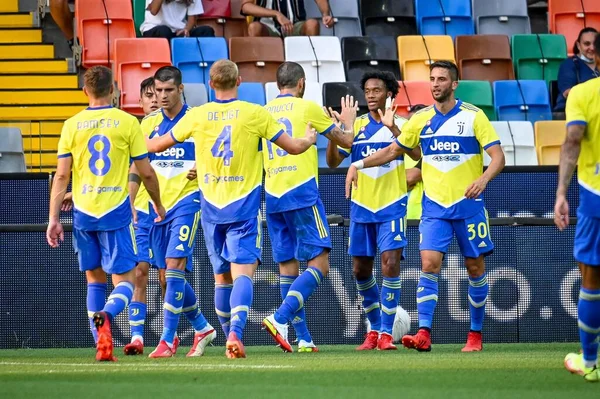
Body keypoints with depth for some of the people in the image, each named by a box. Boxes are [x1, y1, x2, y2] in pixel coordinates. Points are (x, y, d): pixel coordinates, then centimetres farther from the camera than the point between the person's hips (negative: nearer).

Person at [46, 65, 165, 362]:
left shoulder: (72, 125, 4)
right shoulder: (127, 122, -2)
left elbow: (61, 175, 1)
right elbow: (146, 173, 0)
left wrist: (54, 218, 4)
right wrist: (158, 205, 17)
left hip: (83, 213, 3)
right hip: (115, 212, -3)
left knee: (94, 279, 14)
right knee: (124, 280, 1)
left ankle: (102, 346, 9)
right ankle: (106, 315, -31)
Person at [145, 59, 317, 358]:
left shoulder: (197, 116, 1)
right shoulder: (254, 114, -5)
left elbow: (159, 145, 14)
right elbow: (293, 147, 0)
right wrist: (309, 139, 23)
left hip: (211, 208, 3)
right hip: (243, 208, -3)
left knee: (222, 277, 15)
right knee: (243, 273, -10)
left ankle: (229, 335, 22)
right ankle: (236, 332, -30)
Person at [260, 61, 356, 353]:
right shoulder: (307, 107, 0)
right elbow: (346, 141, 9)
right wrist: (348, 121, 30)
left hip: (272, 197, 6)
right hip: (301, 193, -6)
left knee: (287, 266, 9)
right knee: (319, 263, -5)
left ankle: (303, 338, 7)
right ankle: (280, 318, -22)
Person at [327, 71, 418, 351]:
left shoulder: (400, 125, -2)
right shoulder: (356, 126, 7)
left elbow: (416, 154, -19)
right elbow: (333, 162, 3)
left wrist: (392, 128, -31)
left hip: (392, 206, -4)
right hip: (361, 207, 4)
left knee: (390, 262, -15)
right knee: (361, 269, 7)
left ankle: (386, 332, -10)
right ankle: (374, 329, 23)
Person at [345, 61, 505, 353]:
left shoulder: (473, 116, -4)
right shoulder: (420, 119, 6)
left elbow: (498, 157, -8)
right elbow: (393, 150, 18)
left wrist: (483, 179, -28)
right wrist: (359, 164, 6)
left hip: (468, 204, -2)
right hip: (434, 206, 2)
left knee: (475, 267, 4)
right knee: (429, 264, -13)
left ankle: (476, 334, 18)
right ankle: (424, 333, -19)